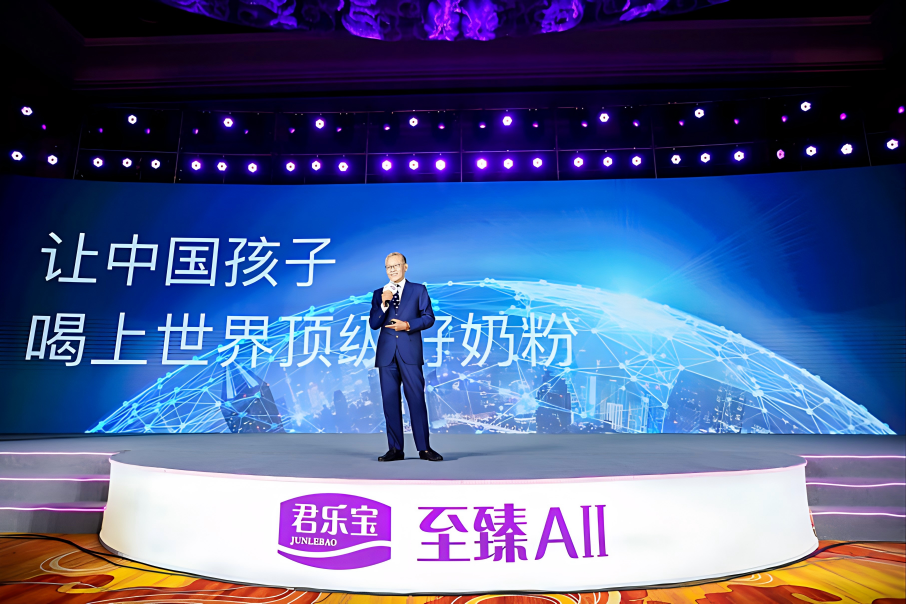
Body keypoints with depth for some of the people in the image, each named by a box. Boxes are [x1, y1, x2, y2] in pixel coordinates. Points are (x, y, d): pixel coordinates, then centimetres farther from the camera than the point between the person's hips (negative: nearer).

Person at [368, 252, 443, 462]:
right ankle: (395, 449, 11)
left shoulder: (419, 290, 9)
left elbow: (428, 317, 2)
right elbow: (373, 324, 6)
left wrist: (408, 325, -11)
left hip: (410, 352, -2)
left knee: (417, 399, -4)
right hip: (386, 354, 3)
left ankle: (424, 448, 3)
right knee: (390, 401, 4)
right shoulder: (379, 294, 15)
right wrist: (384, 304, -8)